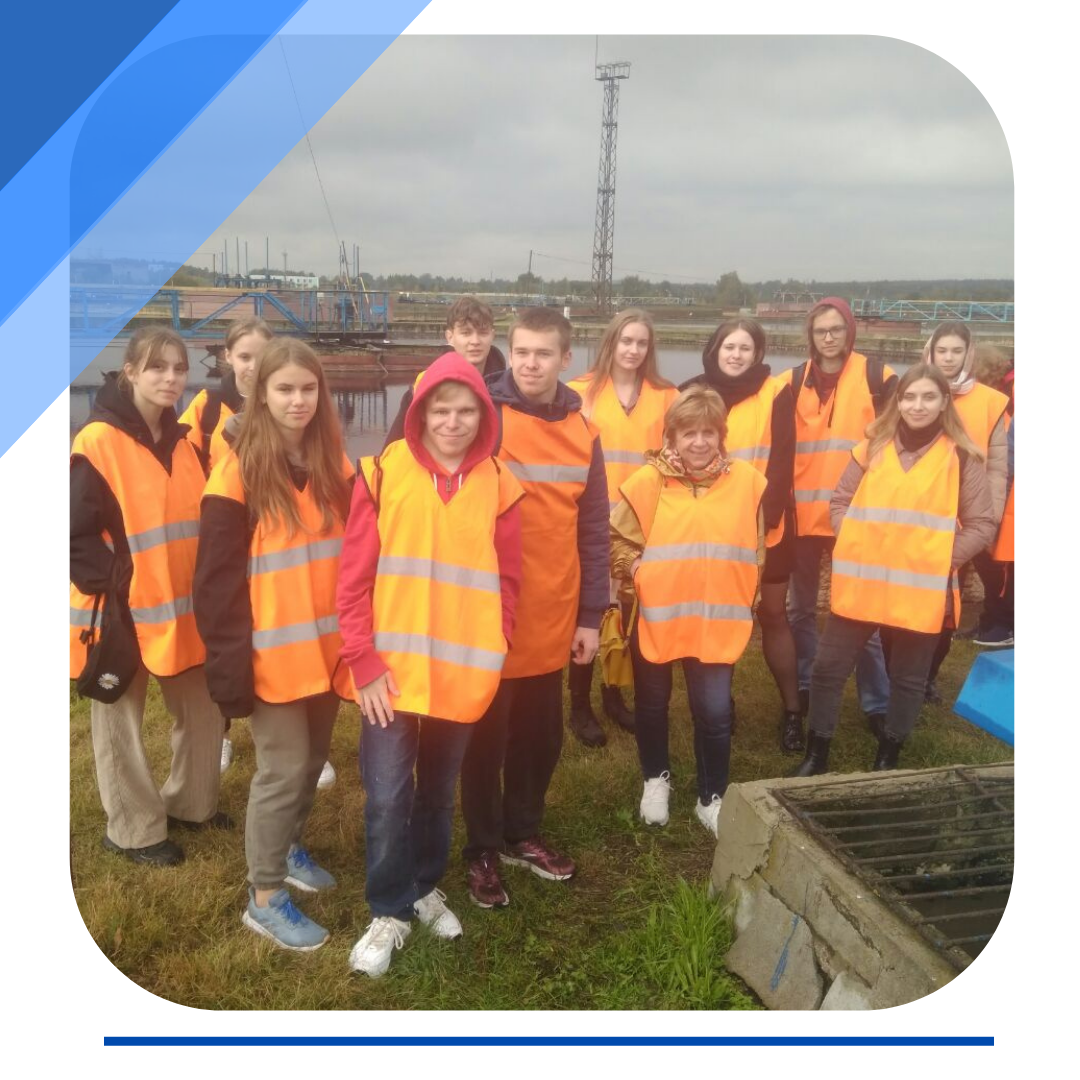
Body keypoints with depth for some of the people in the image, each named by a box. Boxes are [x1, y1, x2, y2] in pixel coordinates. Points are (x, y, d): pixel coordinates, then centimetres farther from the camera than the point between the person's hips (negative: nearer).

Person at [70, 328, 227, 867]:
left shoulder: (184, 442, 7)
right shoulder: (98, 443, -15)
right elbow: (73, 531, -15)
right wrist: (111, 580, -17)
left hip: (181, 608, 7)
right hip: (121, 612, -6)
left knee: (203, 710, 15)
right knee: (122, 724, 8)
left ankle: (190, 803, 35)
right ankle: (134, 830, 25)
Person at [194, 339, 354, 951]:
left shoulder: (335, 465, 6)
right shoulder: (240, 473, -10)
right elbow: (219, 578, -11)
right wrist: (231, 661, -14)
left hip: (326, 647, 6)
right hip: (275, 654, -5)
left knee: (313, 758, 18)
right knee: (284, 769, 1)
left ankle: (289, 848, 41)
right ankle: (265, 898, 17)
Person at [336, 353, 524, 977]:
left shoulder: (499, 485, 0)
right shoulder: (384, 473, -7)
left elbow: (508, 580, 5)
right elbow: (355, 576, -6)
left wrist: (494, 654, -1)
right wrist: (365, 662, -10)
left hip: (463, 674, 2)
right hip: (392, 670, -2)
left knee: (439, 793, 18)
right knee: (388, 798, 2)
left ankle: (427, 888, 40)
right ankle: (390, 912, 24)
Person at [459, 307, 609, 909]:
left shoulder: (583, 433, 3)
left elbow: (594, 531, 6)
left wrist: (591, 615, 5)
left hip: (553, 617, 4)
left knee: (543, 736, 16)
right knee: (488, 738, 9)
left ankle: (522, 834, 37)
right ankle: (483, 851, 27)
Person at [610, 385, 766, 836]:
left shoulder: (747, 481, -2)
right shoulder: (649, 481, -8)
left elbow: (756, 548, 9)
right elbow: (617, 540, 0)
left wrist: (742, 597, 4)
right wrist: (638, 573, -12)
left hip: (719, 621, 0)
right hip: (656, 618, 0)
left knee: (714, 713, 2)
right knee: (652, 706, 17)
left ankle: (712, 798, 26)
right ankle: (656, 779, 42)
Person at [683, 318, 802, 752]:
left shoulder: (776, 395, -4)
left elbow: (781, 463, -9)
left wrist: (764, 514, -19)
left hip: (766, 525, -2)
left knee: (773, 613, 5)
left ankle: (792, 711, 14)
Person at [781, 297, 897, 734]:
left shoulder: (877, 378, -1)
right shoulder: (793, 382, 6)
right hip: (803, 514, 3)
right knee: (800, 607, 13)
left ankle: (877, 703, 13)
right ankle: (804, 688, 28)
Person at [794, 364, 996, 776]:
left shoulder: (962, 457, -1)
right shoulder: (874, 447, 6)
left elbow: (982, 524, 1)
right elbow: (840, 501, 10)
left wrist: (944, 560, -10)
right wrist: (853, 545, -4)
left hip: (923, 588, -2)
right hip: (862, 583, 2)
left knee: (909, 678, 12)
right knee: (829, 668, 6)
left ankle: (887, 759, 31)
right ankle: (816, 755, 22)